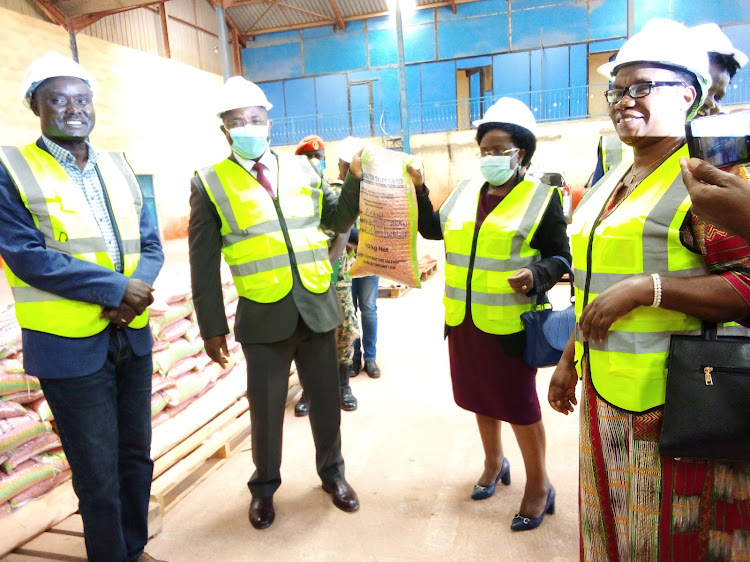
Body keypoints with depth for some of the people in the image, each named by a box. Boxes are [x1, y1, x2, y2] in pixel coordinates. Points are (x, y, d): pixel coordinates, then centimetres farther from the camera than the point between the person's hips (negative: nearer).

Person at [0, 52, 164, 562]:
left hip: (133, 336, 5)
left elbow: (150, 243, 7)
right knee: (98, 476, 8)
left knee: (137, 457, 18)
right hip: (71, 346, -5)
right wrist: (115, 289, -20)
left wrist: (138, 290, -14)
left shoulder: (118, 167, 10)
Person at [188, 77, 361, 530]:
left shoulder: (302, 168, 7)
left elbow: (339, 221, 11)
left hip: (318, 307, 3)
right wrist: (213, 326, -3)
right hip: (264, 316, -2)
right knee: (266, 408, 13)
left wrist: (355, 178, -4)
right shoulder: (210, 183, -2)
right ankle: (264, 487, 37)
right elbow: (204, 263, -2)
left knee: (326, 399, 16)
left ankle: (332, 473, 40)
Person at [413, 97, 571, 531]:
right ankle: (495, 463, 43)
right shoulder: (465, 193, 10)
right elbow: (432, 228, 20)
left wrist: (536, 276, -23)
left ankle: (538, 485, 27)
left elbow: (560, 257, -3)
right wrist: (418, 189, 8)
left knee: (519, 404, 5)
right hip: (464, 321, 6)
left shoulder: (541, 198, -5)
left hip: (510, 325, -5)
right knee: (481, 397, 19)